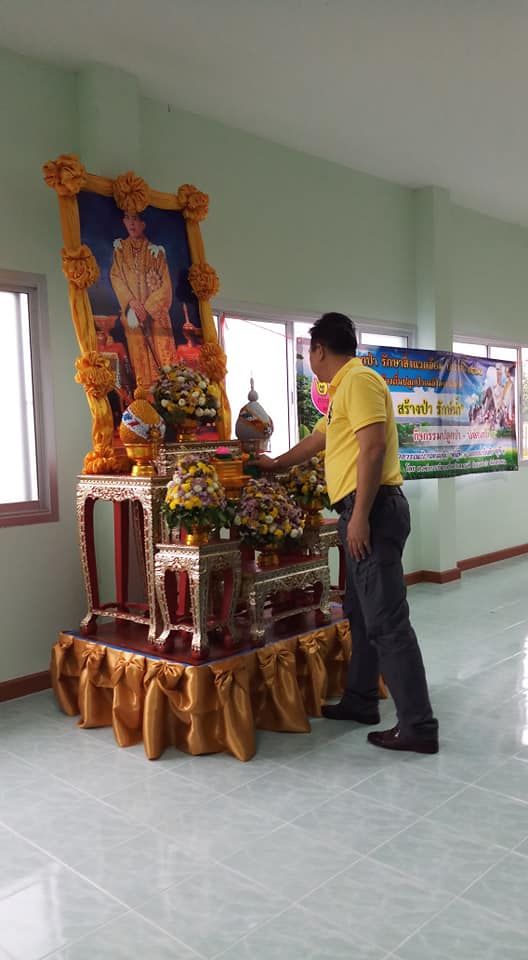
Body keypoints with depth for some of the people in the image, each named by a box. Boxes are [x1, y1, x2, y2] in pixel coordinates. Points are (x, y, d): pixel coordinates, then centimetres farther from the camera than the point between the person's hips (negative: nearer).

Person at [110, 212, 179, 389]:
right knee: (139, 355, -5)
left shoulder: (156, 251, 8)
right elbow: (115, 277, 3)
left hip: (156, 312, 0)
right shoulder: (119, 249, 12)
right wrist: (132, 301, -12)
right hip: (133, 312, 1)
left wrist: (148, 306, -11)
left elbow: (165, 283, 1)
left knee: (162, 352, -7)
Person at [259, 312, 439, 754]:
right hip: (362, 512, 11)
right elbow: (319, 439, 36)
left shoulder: (359, 380, -9)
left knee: (387, 621, -9)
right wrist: (276, 464, 49)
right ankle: (360, 700, 28)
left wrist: (360, 515, -23)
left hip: (373, 509, -11)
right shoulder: (346, 388, 22)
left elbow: (373, 448, -21)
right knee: (361, 613, 16)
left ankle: (419, 725, -3)